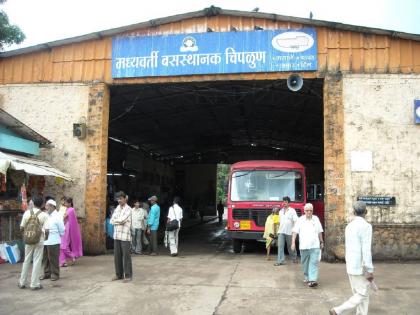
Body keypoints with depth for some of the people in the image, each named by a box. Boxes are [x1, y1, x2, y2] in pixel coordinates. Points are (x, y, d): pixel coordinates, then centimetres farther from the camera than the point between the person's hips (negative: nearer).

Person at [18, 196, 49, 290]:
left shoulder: (27, 213, -2)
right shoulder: (44, 215, -10)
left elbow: (22, 228, 1)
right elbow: (46, 230, -14)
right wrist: (45, 236, 7)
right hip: (39, 240, -3)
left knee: (26, 261, 15)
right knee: (37, 262, 4)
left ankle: (22, 282, 23)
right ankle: (35, 284, 7)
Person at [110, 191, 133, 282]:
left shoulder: (128, 209, -5)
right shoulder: (116, 209, 13)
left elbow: (122, 220, -17)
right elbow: (112, 221, 6)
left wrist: (115, 220, -1)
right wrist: (120, 221, -9)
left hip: (125, 236, -6)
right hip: (116, 236, 6)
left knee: (126, 256, -1)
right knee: (117, 256, 9)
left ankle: (128, 275, 6)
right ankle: (119, 274, 19)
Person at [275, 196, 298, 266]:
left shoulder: (292, 210, -2)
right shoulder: (280, 211, 13)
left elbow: (296, 221, -7)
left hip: (289, 231, -3)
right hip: (281, 231, 3)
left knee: (290, 246, 8)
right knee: (280, 246, -7)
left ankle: (294, 258, 30)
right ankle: (280, 261, -7)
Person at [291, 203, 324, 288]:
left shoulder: (316, 219, 7)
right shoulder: (300, 220, 0)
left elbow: (319, 232, 16)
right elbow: (295, 232, -5)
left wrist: (321, 242, 18)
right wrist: (293, 243, -13)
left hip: (315, 246, 0)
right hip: (304, 246, 0)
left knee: (314, 263, -10)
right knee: (305, 263, 12)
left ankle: (313, 280, -15)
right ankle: (307, 277, 30)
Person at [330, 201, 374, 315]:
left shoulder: (349, 226, 8)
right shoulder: (366, 226, -17)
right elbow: (366, 250, -21)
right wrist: (370, 271, -16)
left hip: (351, 266, 8)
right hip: (361, 268, -8)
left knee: (359, 294, 14)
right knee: (362, 295, 1)